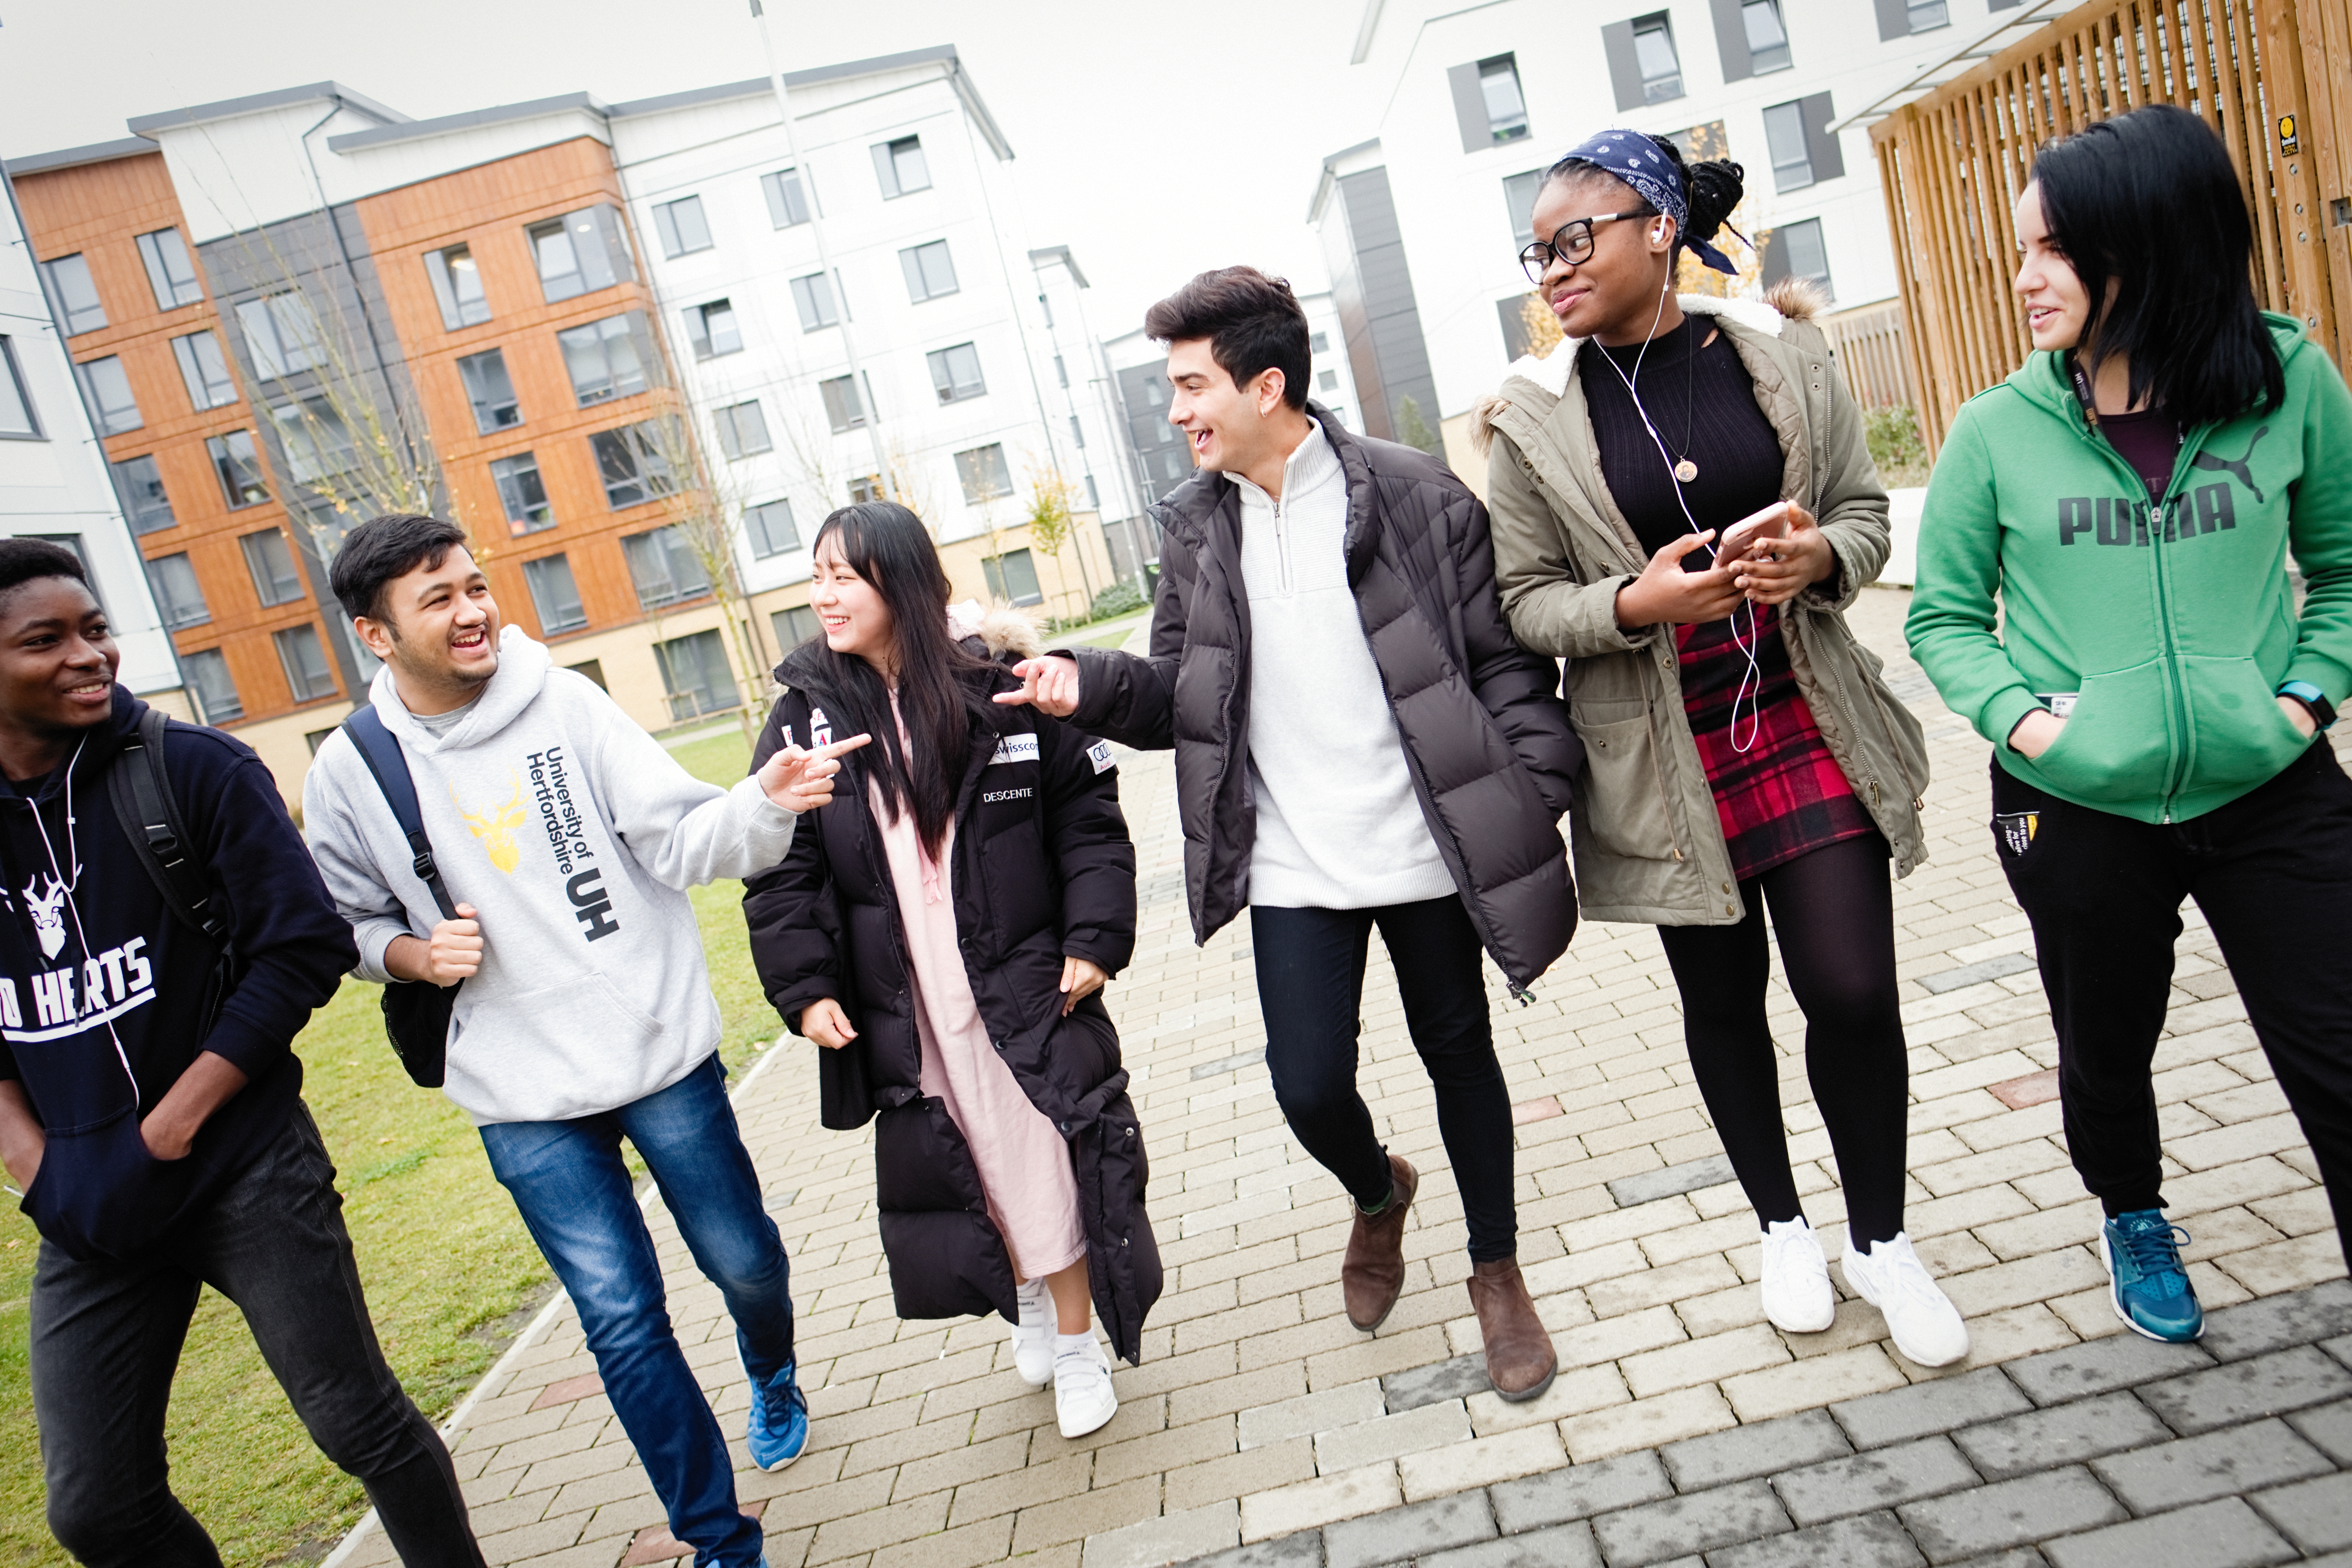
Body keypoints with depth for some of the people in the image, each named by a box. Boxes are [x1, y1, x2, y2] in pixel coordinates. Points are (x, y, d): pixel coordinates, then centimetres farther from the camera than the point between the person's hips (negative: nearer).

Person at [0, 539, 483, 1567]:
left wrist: (171, 1127, -12)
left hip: (245, 1171, -4)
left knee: (361, 1425, 5)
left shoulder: (196, 772, -8)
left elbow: (305, 948, -11)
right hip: (86, 1213, 4)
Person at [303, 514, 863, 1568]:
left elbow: (681, 840, -13)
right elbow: (351, 924, 11)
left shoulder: (566, 704, -7)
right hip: (527, 1099, 1)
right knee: (621, 1321, 5)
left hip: (664, 1051, 0)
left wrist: (766, 802, -32)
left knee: (745, 1261, 13)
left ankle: (773, 1377, 50)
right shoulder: (347, 773, -2)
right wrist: (416, 953, -10)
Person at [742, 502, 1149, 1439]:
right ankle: (1028, 1302, 40)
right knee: (963, 1170, 14)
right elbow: (781, 870, 1)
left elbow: (1088, 817, -2)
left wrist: (1094, 939, -8)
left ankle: (1077, 1345, 25)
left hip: (1021, 984, -2)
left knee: (1046, 1160, 5)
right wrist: (804, 989, -6)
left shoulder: (1000, 685, -7)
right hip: (900, 1008, 3)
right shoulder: (805, 715, -1)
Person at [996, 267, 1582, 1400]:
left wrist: (1536, 798, -12)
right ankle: (1377, 1194, 40)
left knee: (1459, 1055, 13)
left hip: (1425, 848, -2)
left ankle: (1497, 1272, 38)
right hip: (1293, 869, 2)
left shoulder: (1415, 495, -8)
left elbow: (1504, 660, -4)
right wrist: (1090, 685, -13)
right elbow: (1179, 693, 6)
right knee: (1309, 1087, 1)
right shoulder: (1194, 525, 3)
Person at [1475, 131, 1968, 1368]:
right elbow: (1526, 600, -2)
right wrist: (1635, 603, -21)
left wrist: (1821, 557, -15)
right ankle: (1782, 1227, 37)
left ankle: (1881, 1241, 26)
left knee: (1853, 991, -1)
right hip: (1665, 757, 0)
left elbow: (1865, 508, 8)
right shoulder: (1538, 420, -4)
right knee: (1724, 1000, 13)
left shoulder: (1781, 353, 0)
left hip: (1808, 723, 1)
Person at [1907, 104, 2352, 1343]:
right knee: (2106, 1054, 20)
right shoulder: (1997, 431, -6)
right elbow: (1944, 615, 1)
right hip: (2076, 811, 1)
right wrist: (2019, 716, -14)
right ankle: (2134, 1222, 49)